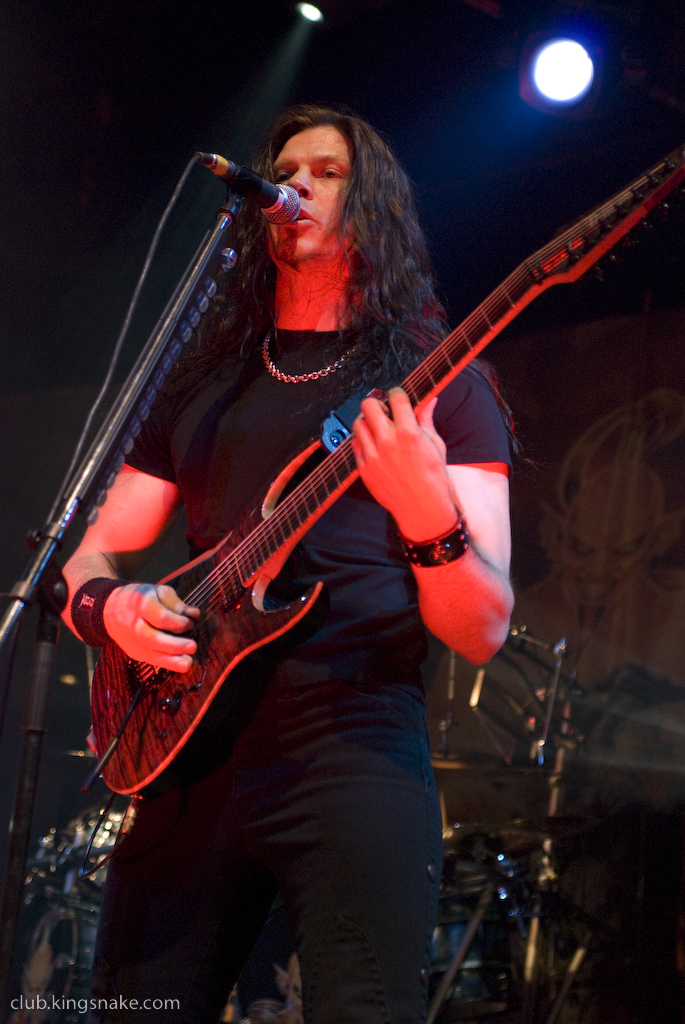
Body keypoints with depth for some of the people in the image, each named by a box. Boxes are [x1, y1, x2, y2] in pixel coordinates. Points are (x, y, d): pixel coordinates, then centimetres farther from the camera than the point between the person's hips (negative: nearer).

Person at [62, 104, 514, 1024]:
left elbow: (483, 633, -2)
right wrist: (109, 605, -4)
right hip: (189, 745, 4)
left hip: (355, 744, -4)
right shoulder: (205, 385, 20)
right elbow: (88, 560, 21)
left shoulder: (442, 383, 7)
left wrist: (428, 516, -22)